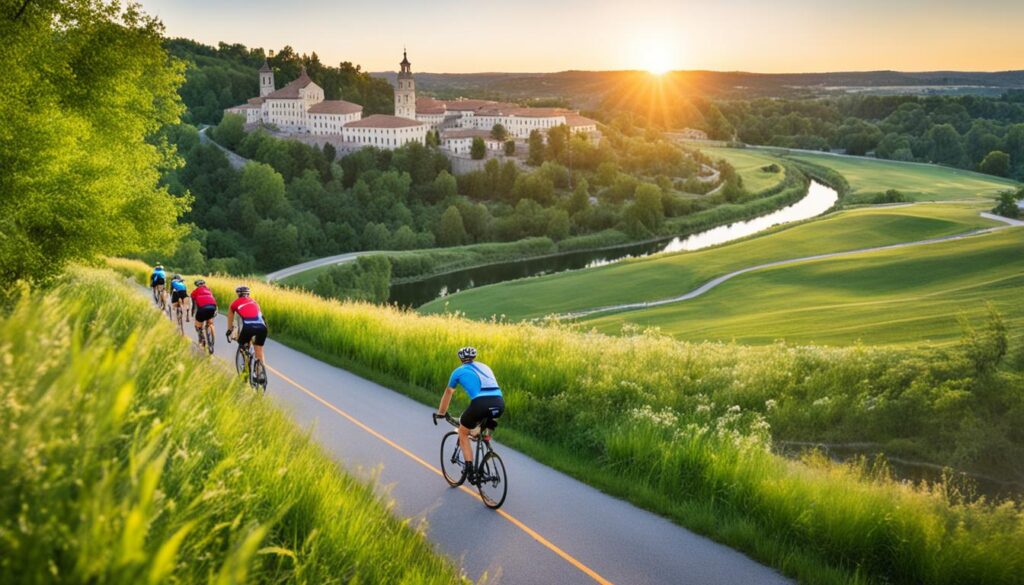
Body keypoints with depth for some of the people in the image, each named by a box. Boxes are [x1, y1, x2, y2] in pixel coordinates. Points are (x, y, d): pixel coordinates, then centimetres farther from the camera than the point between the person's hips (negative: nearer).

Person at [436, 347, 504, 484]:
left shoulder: (458, 371, 21)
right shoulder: (485, 367, 31)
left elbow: (448, 393, 34)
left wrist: (441, 413, 49)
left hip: (481, 404, -4)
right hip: (499, 404, 4)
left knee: (463, 433, 19)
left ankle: (470, 471, 10)